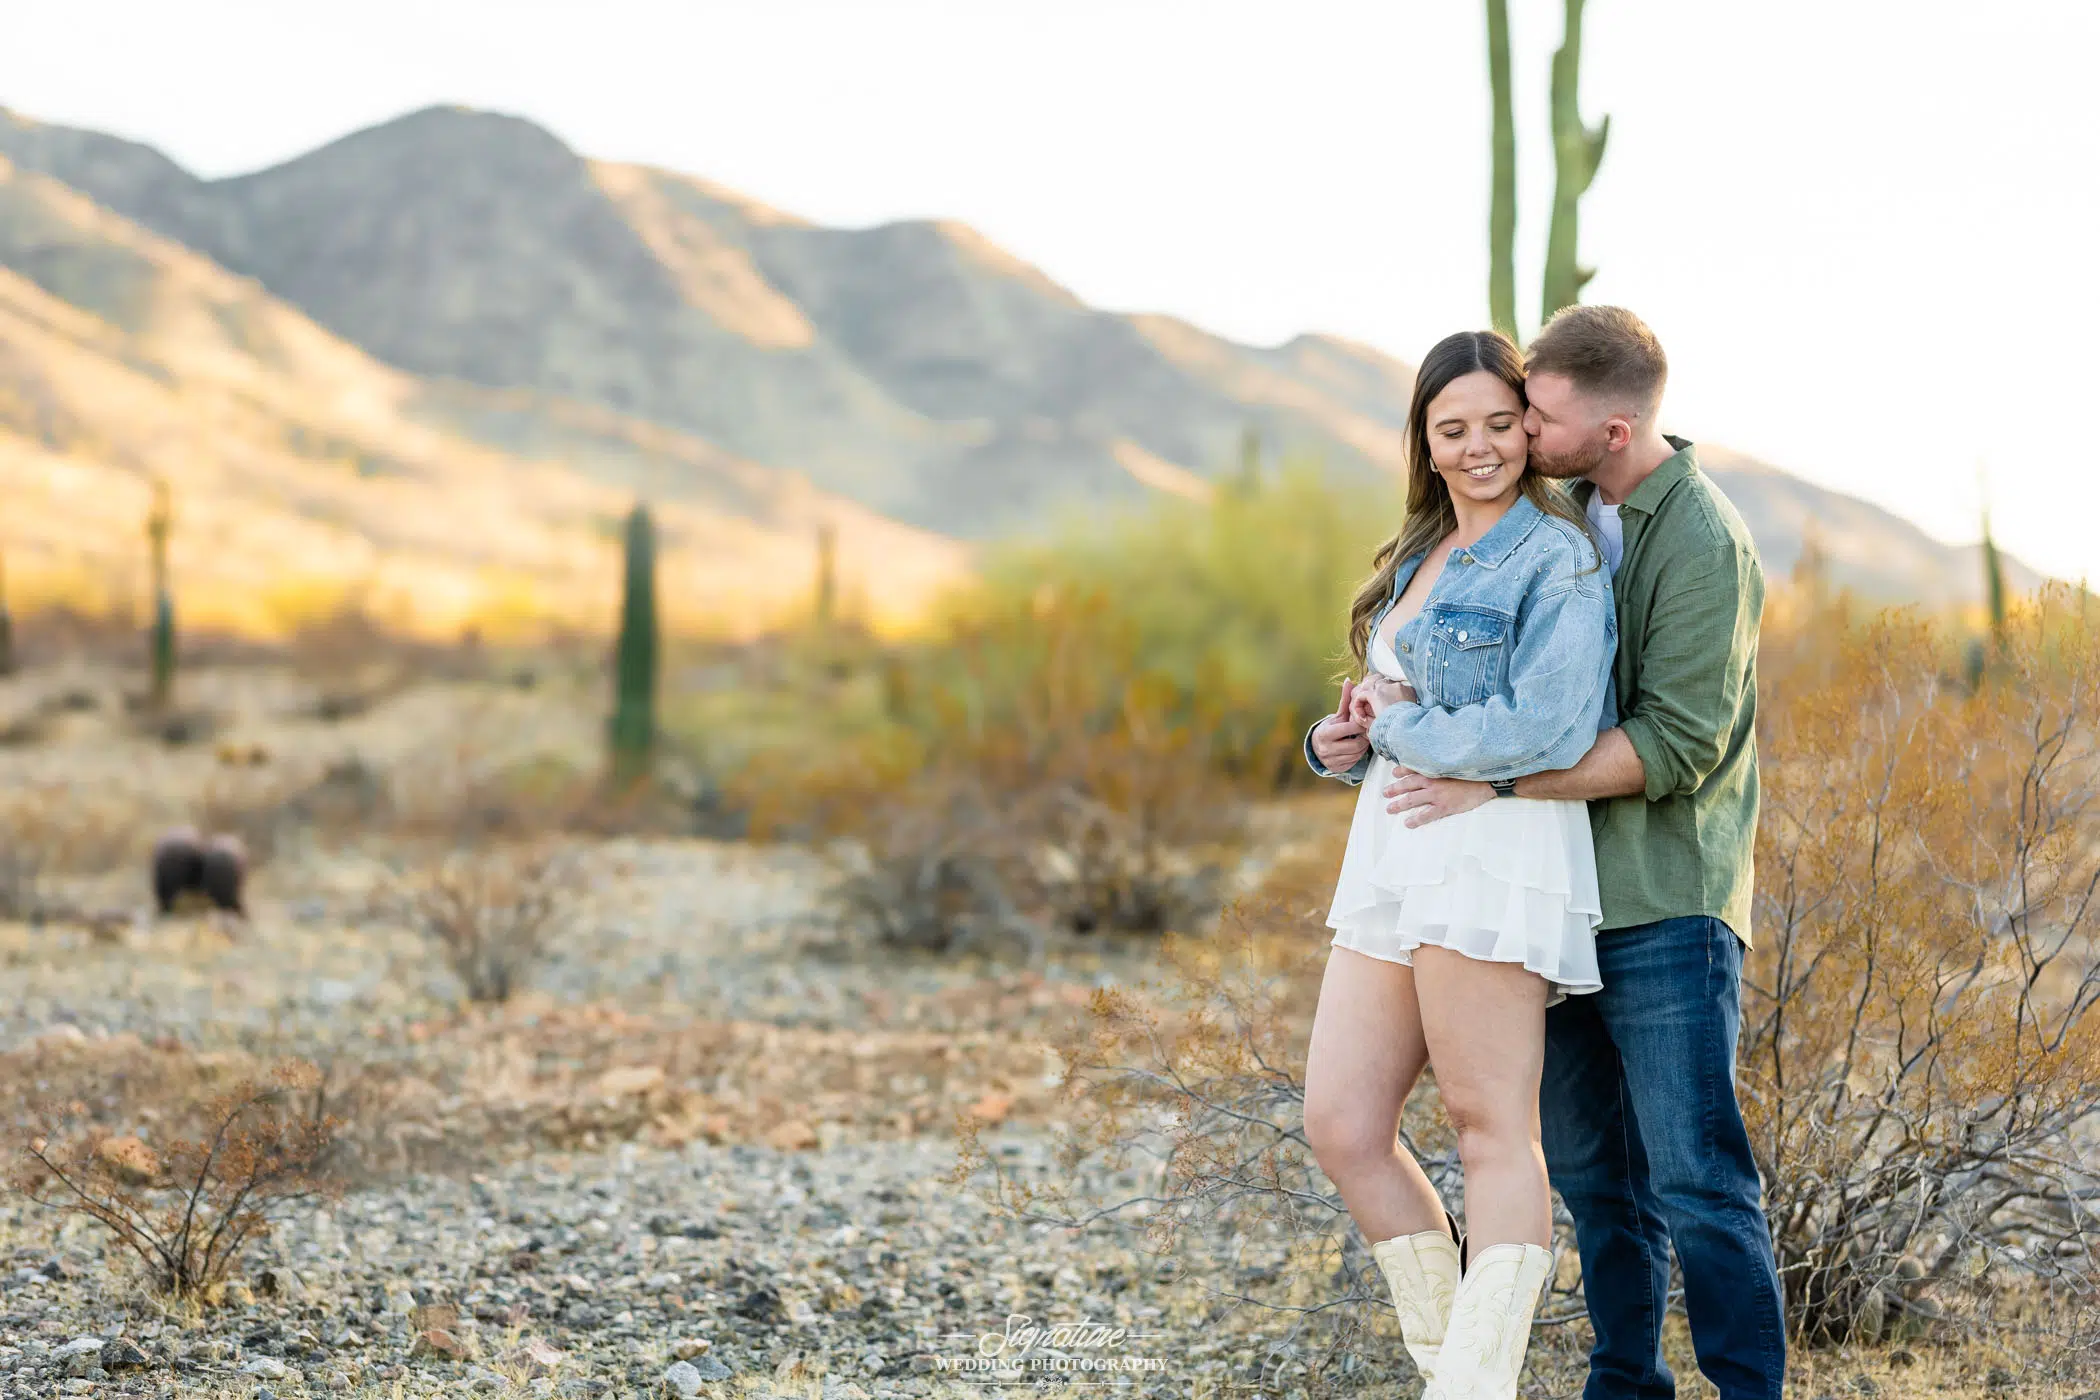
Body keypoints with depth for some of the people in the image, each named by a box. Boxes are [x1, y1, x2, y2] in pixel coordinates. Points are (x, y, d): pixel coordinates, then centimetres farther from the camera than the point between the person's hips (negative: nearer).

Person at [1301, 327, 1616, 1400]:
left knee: (1493, 1131, -4)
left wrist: (1397, 727, -8)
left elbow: (1547, 729, -18)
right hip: (1393, 855, 9)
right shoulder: (1418, 559, 20)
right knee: (1340, 1125, 5)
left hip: (1495, 856, -9)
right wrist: (1342, 741, 5)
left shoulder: (1557, 559, -6)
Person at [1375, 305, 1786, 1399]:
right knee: (1589, 1164, 13)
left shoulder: (1704, 546, -15)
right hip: (1572, 892, 8)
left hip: (1667, 905, -8)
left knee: (1691, 1169, -7)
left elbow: (1673, 743, -20)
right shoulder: (1572, 512, 11)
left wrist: (1499, 786, -19)